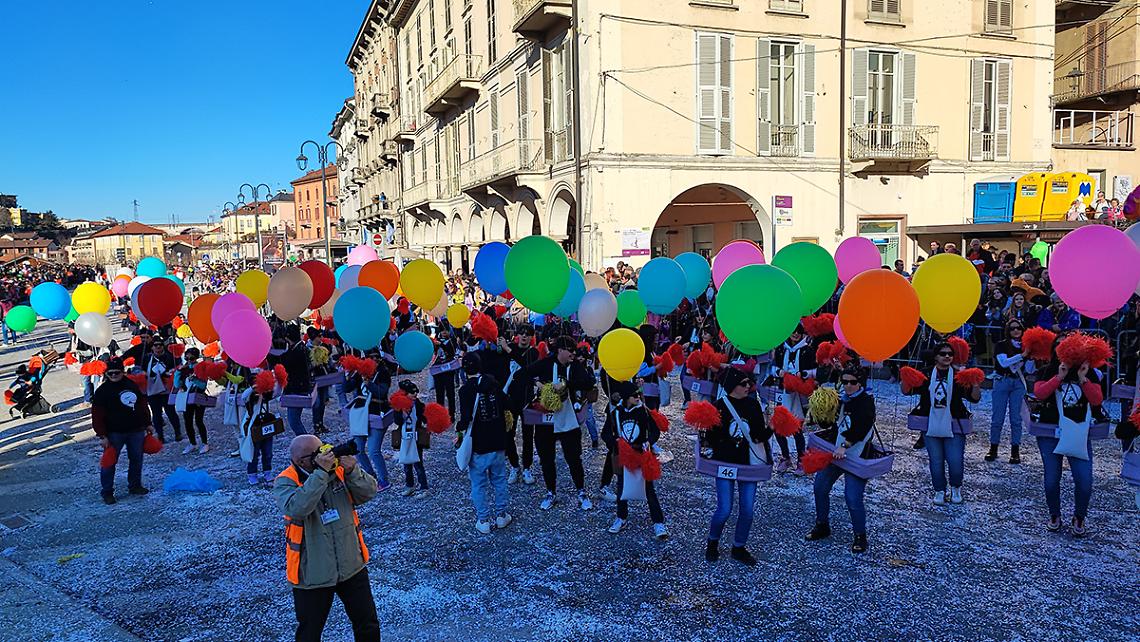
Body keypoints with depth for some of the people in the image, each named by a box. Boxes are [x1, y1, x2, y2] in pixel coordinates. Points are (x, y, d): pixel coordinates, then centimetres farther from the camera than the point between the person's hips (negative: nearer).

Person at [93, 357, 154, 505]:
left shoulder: (131, 385, 8)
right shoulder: (102, 391, -7)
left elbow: (142, 405, 16)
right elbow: (97, 415, -10)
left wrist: (147, 424, 15)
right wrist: (102, 436, -14)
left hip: (136, 431, 5)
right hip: (114, 434, -5)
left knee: (136, 459, 12)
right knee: (109, 462, -1)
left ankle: (135, 485, 27)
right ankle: (107, 492, 8)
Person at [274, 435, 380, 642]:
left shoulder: (338, 469, -4)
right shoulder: (285, 482, -13)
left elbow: (369, 492, -6)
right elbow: (296, 508, -32)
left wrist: (352, 470, -24)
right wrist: (320, 472, -32)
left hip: (352, 567, 3)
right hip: (312, 575, -3)